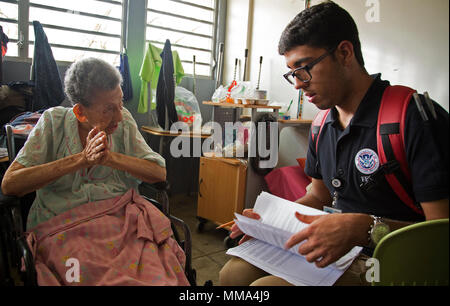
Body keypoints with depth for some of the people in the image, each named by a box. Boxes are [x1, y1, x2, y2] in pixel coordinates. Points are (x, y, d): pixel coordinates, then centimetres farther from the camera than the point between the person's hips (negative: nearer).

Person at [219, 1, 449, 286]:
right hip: (333, 251, 7)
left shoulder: (416, 118, -18)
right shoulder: (323, 125, 8)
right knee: (234, 271, -9)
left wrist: (364, 228, -33)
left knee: (265, 284, -25)